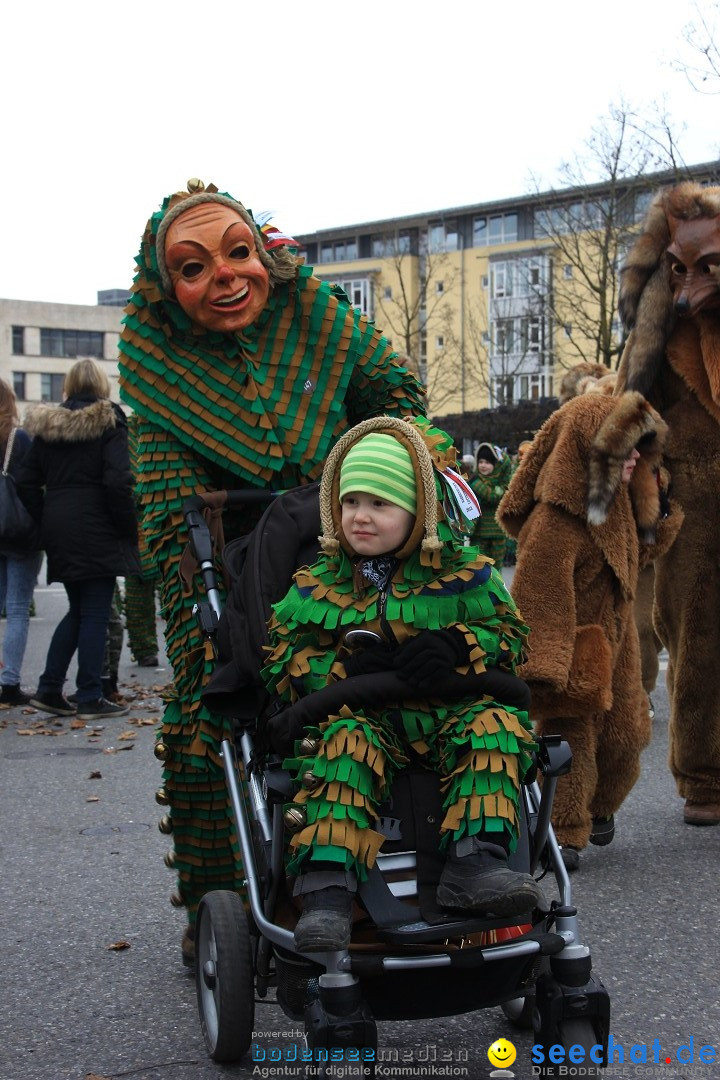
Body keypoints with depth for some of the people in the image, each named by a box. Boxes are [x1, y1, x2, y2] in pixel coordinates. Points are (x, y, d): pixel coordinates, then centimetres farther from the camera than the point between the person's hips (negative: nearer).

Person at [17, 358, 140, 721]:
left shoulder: (47, 425, 10)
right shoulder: (109, 422, -7)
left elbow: (26, 480, 8)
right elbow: (118, 481, -16)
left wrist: (45, 521, 11)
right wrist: (129, 528, -7)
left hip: (59, 529, 6)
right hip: (97, 530, -6)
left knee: (78, 610, 17)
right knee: (95, 614, 0)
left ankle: (49, 689, 14)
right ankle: (90, 698, 2)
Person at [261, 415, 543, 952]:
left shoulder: (466, 574, 6)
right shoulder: (319, 585, 9)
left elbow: (510, 635, 6)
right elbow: (281, 658, 8)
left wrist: (456, 647, -15)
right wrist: (345, 668, -12)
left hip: (449, 712, 1)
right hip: (362, 714, 0)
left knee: (498, 724, -27)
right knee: (344, 740, -32)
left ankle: (476, 861, -33)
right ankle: (326, 887, -38)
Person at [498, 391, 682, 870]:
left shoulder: (618, 503, 5)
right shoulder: (554, 522, -26)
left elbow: (640, 552, 23)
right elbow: (539, 598, -27)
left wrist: (660, 512, 9)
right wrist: (545, 666, -29)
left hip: (615, 644, 9)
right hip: (574, 651, -9)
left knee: (625, 736, 17)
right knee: (569, 737, -3)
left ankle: (599, 808, 41)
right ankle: (563, 835, 9)